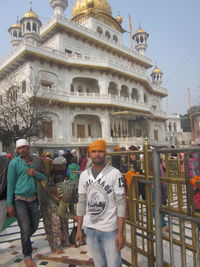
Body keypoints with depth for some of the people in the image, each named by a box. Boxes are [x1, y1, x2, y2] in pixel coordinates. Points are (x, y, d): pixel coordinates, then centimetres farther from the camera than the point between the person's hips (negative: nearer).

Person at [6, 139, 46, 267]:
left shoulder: (38, 160, 1)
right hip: (19, 200, -3)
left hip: (34, 199, 4)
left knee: (34, 226, 16)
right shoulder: (14, 163, -8)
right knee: (25, 229, 1)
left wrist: (36, 174, -15)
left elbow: (45, 176, 6)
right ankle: (28, 256, 23)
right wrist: (10, 204, -6)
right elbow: (10, 184, -6)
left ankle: (25, 240, 48)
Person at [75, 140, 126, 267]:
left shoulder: (115, 173, -10)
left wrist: (120, 232, -14)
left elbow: (121, 204, -11)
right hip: (90, 228, 4)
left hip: (110, 229, -4)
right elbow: (81, 203, 8)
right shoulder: (84, 175, 3)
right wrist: (79, 229, 7)